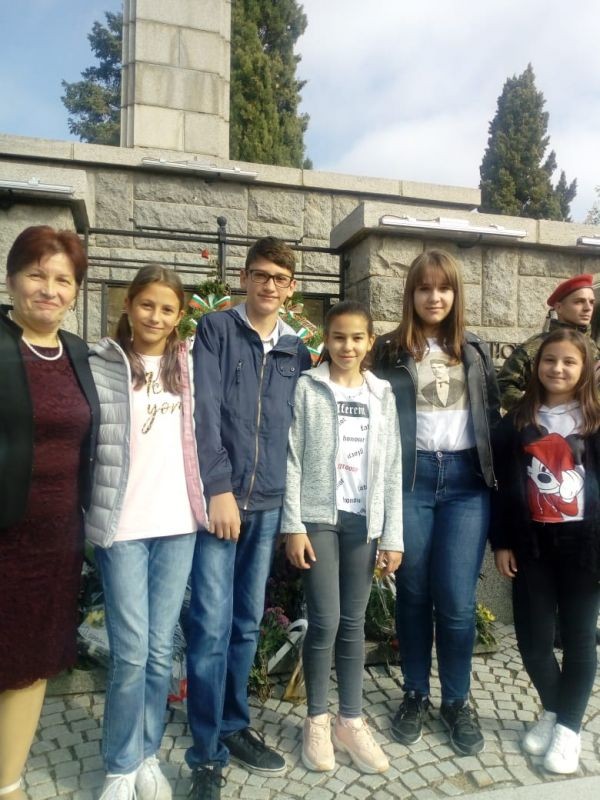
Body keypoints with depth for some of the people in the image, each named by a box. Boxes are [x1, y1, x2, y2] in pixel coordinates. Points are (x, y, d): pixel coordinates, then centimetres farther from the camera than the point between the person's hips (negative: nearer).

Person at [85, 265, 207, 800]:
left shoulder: (187, 366, 11)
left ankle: (148, 756, 28)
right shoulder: (99, 365, -1)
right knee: (131, 652, 0)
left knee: (161, 649, 9)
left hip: (178, 523, 3)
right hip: (122, 524, -3)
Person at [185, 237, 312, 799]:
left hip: (269, 503, 4)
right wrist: (218, 488, -15)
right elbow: (205, 412, -8)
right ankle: (206, 754, 12)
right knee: (211, 626, -3)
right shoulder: (216, 329, 1)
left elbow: (295, 426, 14)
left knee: (247, 623, 14)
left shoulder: (297, 350, 13)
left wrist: (289, 501, 9)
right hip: (219, 496, -4)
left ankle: (234, 727, 31)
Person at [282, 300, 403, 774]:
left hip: (364, 520, 3)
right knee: (325, 622, -2)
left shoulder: (382, 395, 8)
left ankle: (351, 720, 25)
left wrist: (393, 535, 3)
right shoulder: (308, 388, -1)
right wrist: (294, 526, -9)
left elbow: (392, 468, 6)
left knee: (354, 623, 10)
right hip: (318, 517, -3)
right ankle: (317, 721, 19)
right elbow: (293, 461, -4)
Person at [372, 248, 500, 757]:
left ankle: (457, 701, 23)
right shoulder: (390, 350, 4)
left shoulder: (475, 351, 12)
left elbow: (493, 416, 14)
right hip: (411, 478, -1)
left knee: (457, 600, 1)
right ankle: (415, 695, 28)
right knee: (413, 593, 9)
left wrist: (499, 476, 7)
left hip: (466, 480, 1)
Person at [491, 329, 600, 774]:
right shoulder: (518, 422, 5)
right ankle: (554, 711, 32)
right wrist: (502, 542, 2)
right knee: (532, 637, 5)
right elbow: (505, 486, 5)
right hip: (532, 542, 2)